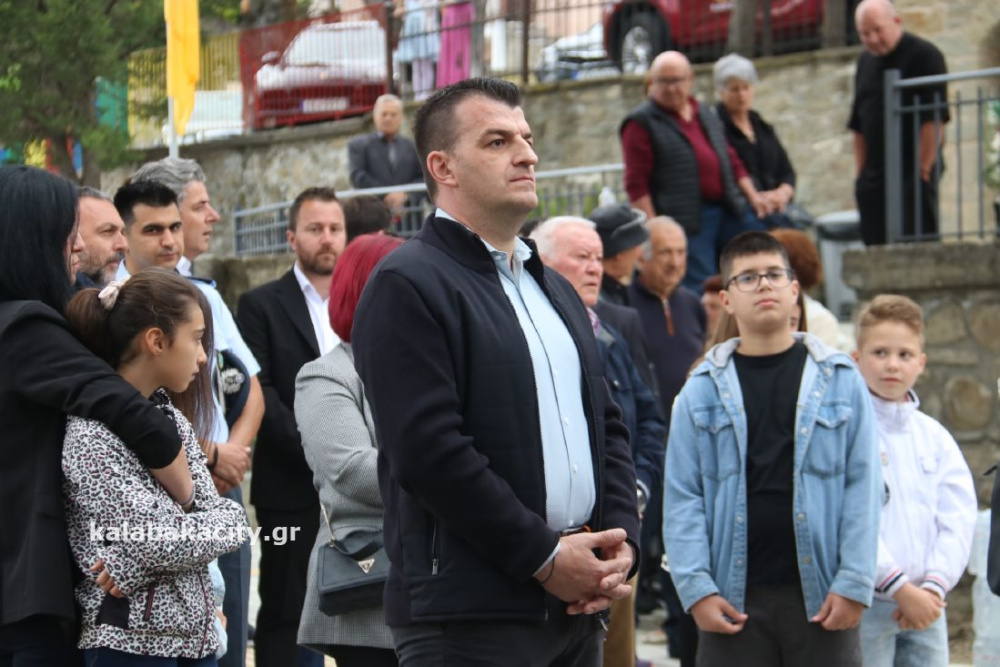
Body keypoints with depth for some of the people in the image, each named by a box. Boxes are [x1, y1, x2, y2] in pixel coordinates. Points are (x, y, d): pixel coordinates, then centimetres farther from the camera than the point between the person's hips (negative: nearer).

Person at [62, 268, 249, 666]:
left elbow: (229, 518, 2)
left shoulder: (172, 418, 12)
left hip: (193, 634, 8)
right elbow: (151, 537, -21)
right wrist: (212, 530, -5)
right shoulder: (91, 432, -12)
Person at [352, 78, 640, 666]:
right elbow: (428, 450, -16)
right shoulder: (407, 286, -6)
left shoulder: (555, 290, 22)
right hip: (468, 614, -8)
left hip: (578, 606, 8)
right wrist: (544, 556, -14)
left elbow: (608, 427, 22)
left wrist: (621, 540, 3)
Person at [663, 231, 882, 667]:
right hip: (734, 600, 0)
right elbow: (682, 498, 2)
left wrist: (855, 583, -6)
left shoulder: (841, 380, 5)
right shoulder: (702, 391, 6)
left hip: (821, 598, 0)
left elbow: (863, 487, 2)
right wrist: (697, 589, -7)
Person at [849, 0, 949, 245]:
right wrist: (861, 171, 12)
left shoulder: (924, 55, -6)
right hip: (875, 178, 7)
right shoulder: (866, 62, 16)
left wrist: (923, 170, -14)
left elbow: (934, 119, -12)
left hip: (913, 174, -7)